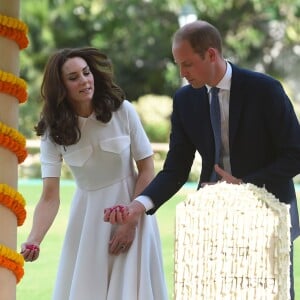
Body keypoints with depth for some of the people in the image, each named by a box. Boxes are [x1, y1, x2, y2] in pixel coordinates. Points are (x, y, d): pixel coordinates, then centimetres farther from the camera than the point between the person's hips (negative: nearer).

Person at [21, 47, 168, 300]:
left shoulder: (122, 111, -11)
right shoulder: (53, 132, -9)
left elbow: (147, 169, -5)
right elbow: (50, 197, -16)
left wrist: (131, 222, -11)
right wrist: (33, 241, -33)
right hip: (88, 219, 1)